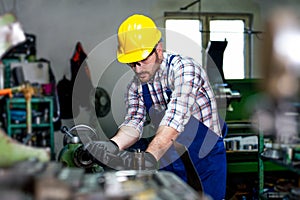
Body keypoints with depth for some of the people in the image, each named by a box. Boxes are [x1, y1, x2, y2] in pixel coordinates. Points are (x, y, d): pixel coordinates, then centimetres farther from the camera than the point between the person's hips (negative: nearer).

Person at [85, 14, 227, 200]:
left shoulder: (184, 68, -20)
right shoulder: (136, 87, 1)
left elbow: (175, 117, -34)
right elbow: (134, 122, -12)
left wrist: (149, 157, -46)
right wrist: (111, 146, -34)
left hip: (205, 162, -5)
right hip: (170, 162, 5)